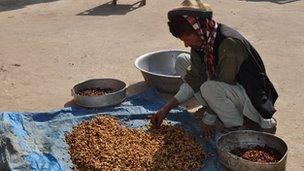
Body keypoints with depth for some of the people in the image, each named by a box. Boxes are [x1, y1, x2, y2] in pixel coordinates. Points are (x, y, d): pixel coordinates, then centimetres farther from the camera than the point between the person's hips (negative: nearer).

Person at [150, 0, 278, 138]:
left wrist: (208, 119, -17)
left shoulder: (230, 43, -31)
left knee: (210, 88, -37)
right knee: (182, 61, 0)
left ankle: (238, 129, -10)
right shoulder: (201, 40, -7)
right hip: (232, 89, 8)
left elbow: (222, 86, -27)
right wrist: (167, 108, -7)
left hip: (254, 99, -8)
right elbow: (195, 79, -2)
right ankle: (214, 110, 5)